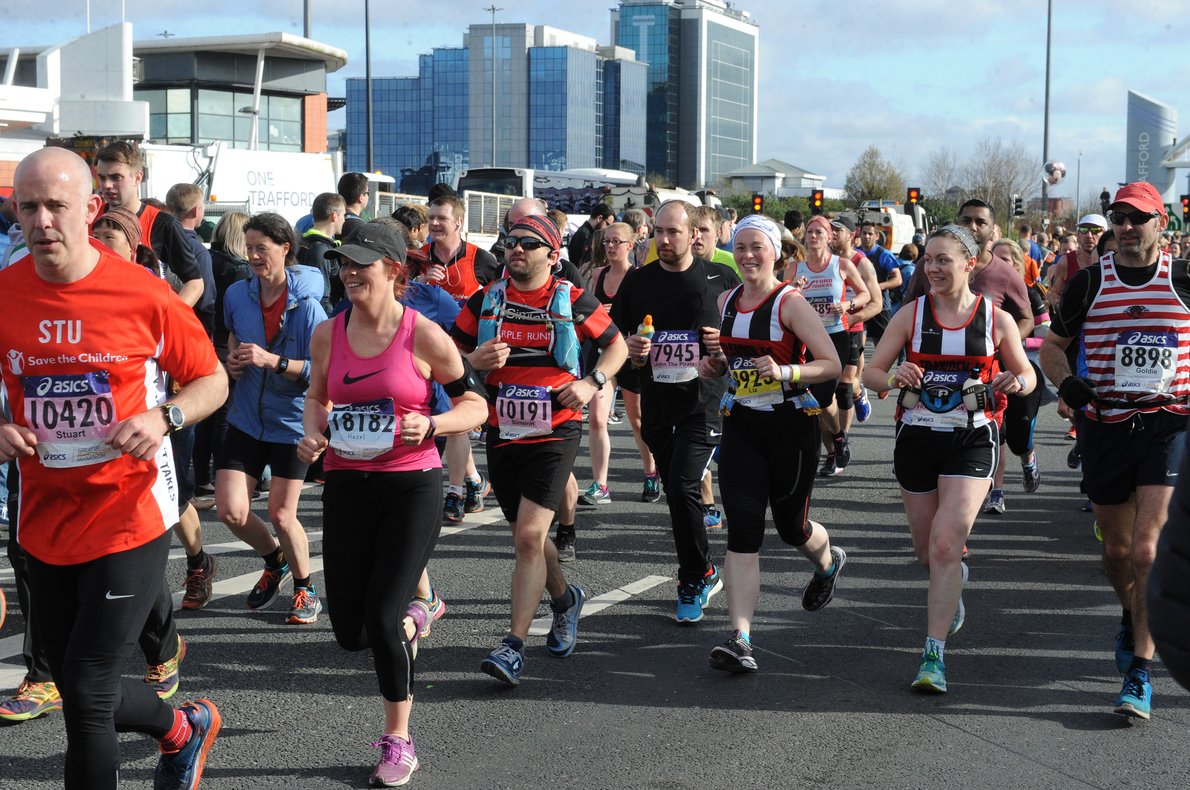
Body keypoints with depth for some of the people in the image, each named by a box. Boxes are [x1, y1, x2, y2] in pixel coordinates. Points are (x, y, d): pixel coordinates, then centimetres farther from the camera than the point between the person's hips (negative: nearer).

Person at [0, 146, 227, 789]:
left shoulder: (142, 295, -10)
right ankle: (183, 730, 46)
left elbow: (212, 379, 1)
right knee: (81, 690, 17)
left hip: (129, 516, -5)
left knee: (86, 695, -8)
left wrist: (164, 417, -17)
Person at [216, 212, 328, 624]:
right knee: (231, 512, -3)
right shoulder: (237, 294, -2)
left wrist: (272, 360, -29)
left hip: (291, 423, -4)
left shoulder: (306, 306, -16)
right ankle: (274, 560, 29)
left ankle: (305, 588, 25)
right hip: (246, 419, 4)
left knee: (281, 515, -1)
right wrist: (232, 357, 1)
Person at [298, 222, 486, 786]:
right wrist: (311, 435, -2)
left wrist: (430, 425, -19)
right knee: (349, 633, 6)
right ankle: (410, 618, 43)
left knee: (381, 618, -10)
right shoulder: (327, 334, 2)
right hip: (347, 485, 4)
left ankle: (398, 741, 11)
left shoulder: (422, 334, -9)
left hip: (412, 485, -4)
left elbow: (474, 405, -1)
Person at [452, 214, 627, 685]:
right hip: (502, 434, 4)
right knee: (526, 536, 15)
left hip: (556, 433, -4)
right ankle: (564, 599, 44)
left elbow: (617, 344, 10)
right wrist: (476, 360, -13)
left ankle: (513, 646, -13)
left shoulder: (573, 302, -3)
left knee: (530, 536, -15)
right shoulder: (485, 301, 4)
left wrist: (592, 383, -8)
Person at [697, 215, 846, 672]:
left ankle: (828, 563, 49)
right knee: (743, 531, -8)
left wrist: (785, 371, -28)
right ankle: (740, 639, -14)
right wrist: (713, 362, 1)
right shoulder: (726, 302, 8)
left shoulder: (790, 303, -10)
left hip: (790, 427, -4)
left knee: (790, 525, 12)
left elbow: (832, 365, -14)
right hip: (741, 426, 4)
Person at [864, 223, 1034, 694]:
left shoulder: (996, 319, -1)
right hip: (917, 438, 3)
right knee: (927, 552, 13)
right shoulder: (911, 314, 1)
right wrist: (893, 378, -22)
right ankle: (953, 585, 50)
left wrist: (1016, 382, -14)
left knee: (945, 544, -16)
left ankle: (934, 655, -12)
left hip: (971, 441, -2)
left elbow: (1027, 376, 9)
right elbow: (870, 372, 1)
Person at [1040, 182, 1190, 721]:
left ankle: (1140, 675, -10)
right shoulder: (1088, 283, 2)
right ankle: (1131, 619, 46)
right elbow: (1052, 344, 13)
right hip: (1105, 425, 2)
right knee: (1117, 550, 14)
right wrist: (1066, 383, -6)